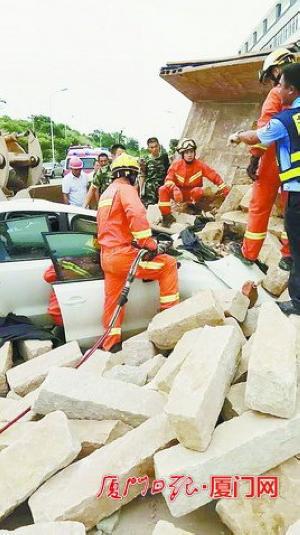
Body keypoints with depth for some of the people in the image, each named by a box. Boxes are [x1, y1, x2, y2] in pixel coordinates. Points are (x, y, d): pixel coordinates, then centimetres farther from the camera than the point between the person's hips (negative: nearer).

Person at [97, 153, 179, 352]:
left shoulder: (106, 194, 25)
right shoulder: (125, 189, -5)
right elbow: (136, 214, -26)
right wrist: (149, 244, -26)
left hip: (107, 256, 10)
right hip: (122, 254, -9)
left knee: (113, 301, 14)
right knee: (168, 264, 0)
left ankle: (112, 344, 21)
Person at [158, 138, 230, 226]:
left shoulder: (200, 165, -11)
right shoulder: (176, 165, -7)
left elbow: (215, 177, -11)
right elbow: (169, 179, -10)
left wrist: (226, 191, -18)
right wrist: (175, 189, -33)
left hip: (193, 195, -1)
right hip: (180, 194, 2)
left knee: (198, 191, -36)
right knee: (163, 190, -24)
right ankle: (167, 216, -19)